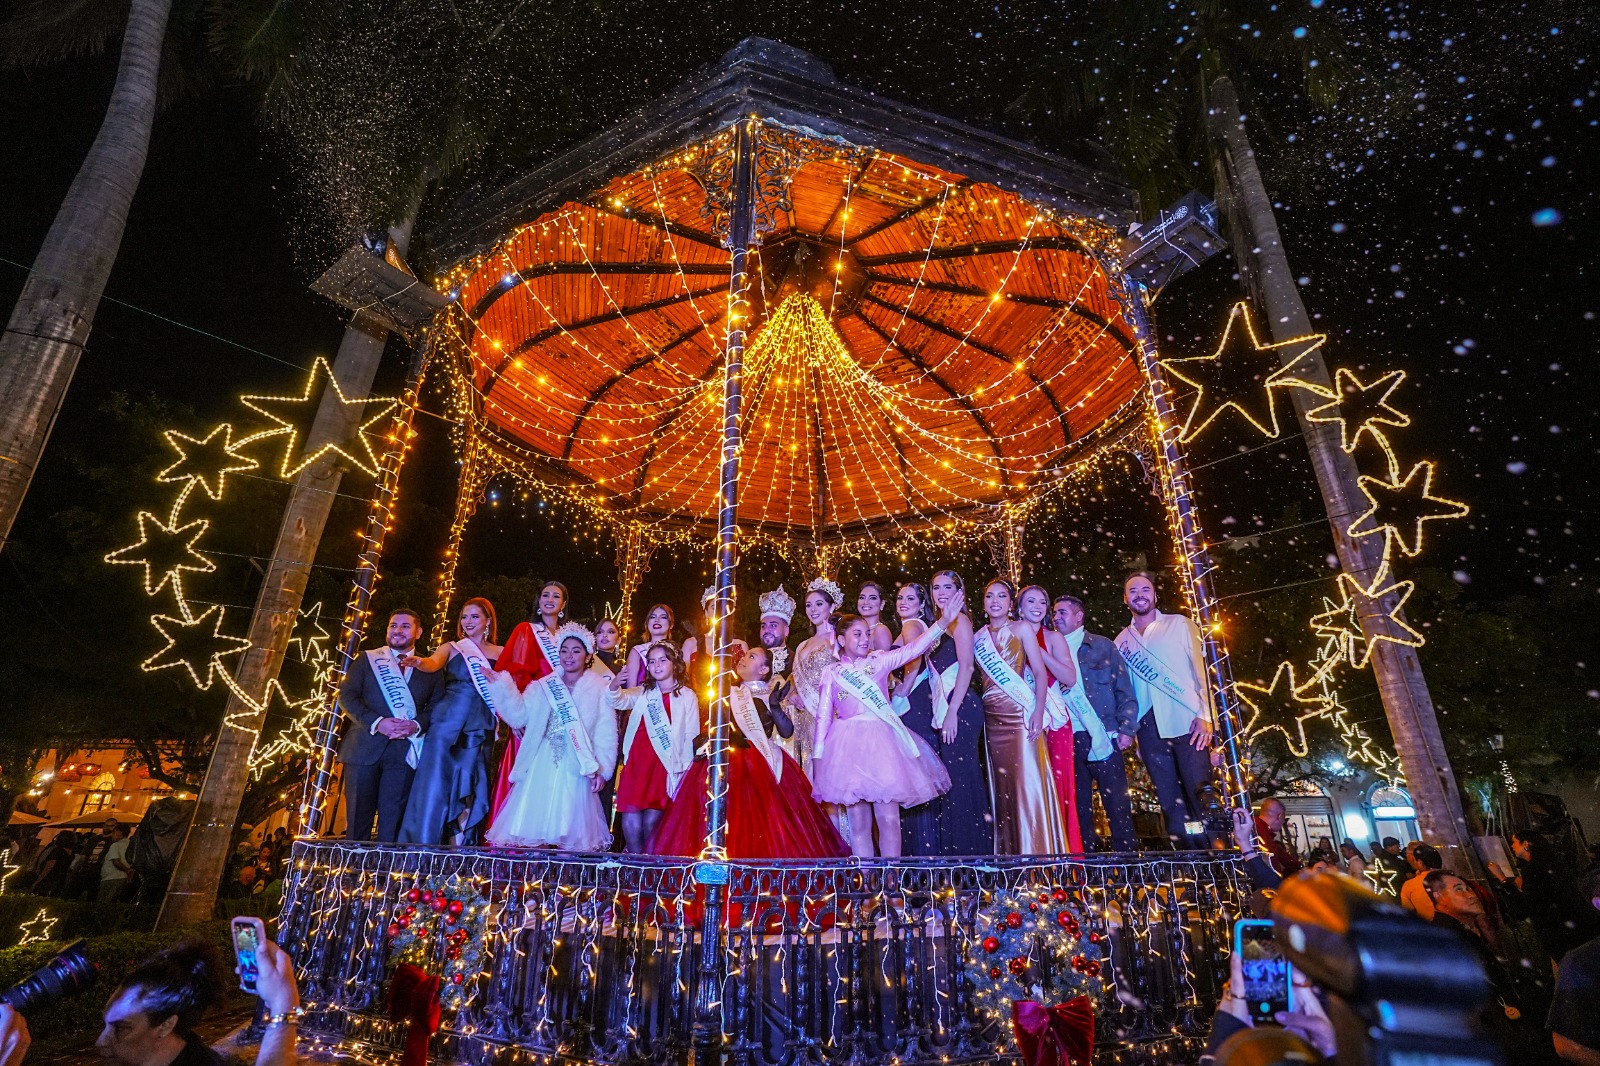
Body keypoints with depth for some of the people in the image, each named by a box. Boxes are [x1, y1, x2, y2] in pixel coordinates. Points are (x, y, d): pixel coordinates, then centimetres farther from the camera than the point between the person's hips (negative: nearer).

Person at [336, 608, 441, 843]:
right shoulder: (366, 660, 12)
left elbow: (436, 707, 7)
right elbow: (346, 696, 2)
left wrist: (417, 725, -14)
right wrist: (377, 722, -12)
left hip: (404, 750, 0)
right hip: (364, 747, 0)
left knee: (392, 821, 0)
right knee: (358, 818, 4)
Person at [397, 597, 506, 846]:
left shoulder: (501, 653, 13)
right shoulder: (451, 648, 9)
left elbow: (511, 689, 11)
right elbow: (434, 663, -12)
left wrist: (497, 681, -9)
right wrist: (418, 662, -32)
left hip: (480, 730, 2)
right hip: (448, 724, -1)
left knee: (470, 787, 1)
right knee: (436, 781, -6)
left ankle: (459, 845, 7)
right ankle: (423, 842, 1)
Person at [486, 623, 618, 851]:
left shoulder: (599, 690, 1)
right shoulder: (542, 687, 12)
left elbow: (606, 733, -4)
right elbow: (518, 716, 4)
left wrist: (602, 769, -11)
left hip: (575, 770, -3)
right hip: (540, 768, 3)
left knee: (569, 829, -4)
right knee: (534, 826, 0)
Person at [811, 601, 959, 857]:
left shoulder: (879, 661, 8)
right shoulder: (831, 672, 9)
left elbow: (913, 649, -5)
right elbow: (824, 714, 9)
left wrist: (942, 622, -18)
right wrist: (818, 754, 5)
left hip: (882, 742, 0)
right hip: (849, 747, 0)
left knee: (889, 818, -3)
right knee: (859, 822, 4)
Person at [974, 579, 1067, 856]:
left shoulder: (1021, 629, 4)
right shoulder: (978, 637, 14)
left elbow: (1040, 672, -2)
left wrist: (1039, 711, -15)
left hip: (1021, 713, -4)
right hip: (993, 716, 4)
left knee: (1028, 780, -8)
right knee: (1003, 786, 5)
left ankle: (1038, 851, -2)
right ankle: (1009, 853, 11)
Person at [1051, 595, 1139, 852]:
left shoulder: (1103, 646, 6)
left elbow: (1124, 690, 3)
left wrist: (1127, 729, -4)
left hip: (1103, 736, -2)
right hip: (1067, 739, 2)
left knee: (1116, 800, -1)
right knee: (1078, 803, 8)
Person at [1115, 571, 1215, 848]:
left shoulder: (1179, 625, 7)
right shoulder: (1122, 640, 14)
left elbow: (1201, 670, 1)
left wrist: (1205, 715, -9)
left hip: (1186, 721, -3)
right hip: (1150, 728, 3)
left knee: (1201, 794, -6)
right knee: (1171, 802, 5)